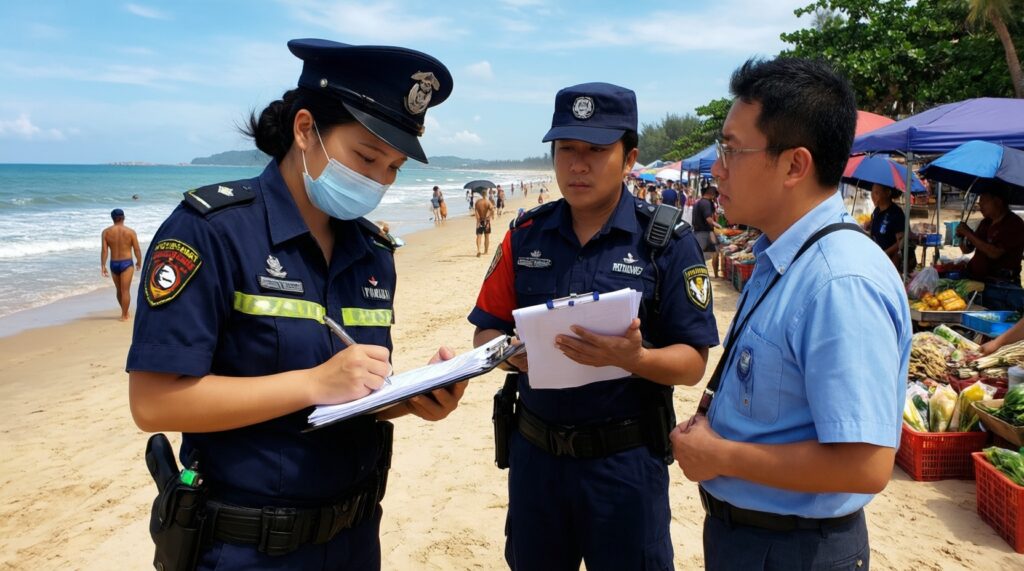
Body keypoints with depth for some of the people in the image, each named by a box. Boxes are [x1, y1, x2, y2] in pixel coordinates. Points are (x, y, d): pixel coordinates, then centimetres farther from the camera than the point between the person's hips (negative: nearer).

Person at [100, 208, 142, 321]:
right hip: (127, 263, -3)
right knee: (125, 290, -1)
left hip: (114, 264, 3)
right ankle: (125, 315, -1)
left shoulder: (106, 232, -1)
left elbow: (104, 250, -7)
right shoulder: (130, 232, -6)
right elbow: (137, 249, -4)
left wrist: (103, 266, -4)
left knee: (118, 290, 19)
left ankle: (124, 312, 34)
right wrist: (139, 262, 12)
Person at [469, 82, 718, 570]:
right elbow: (486, 333, 4)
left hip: (626, 460, -3)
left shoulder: (668, 243, -8)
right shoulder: (526, 235, 2)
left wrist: (635, 358, -28)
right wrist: (515, 354, -18)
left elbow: (692, 363, -8)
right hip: (534, 452, 3)